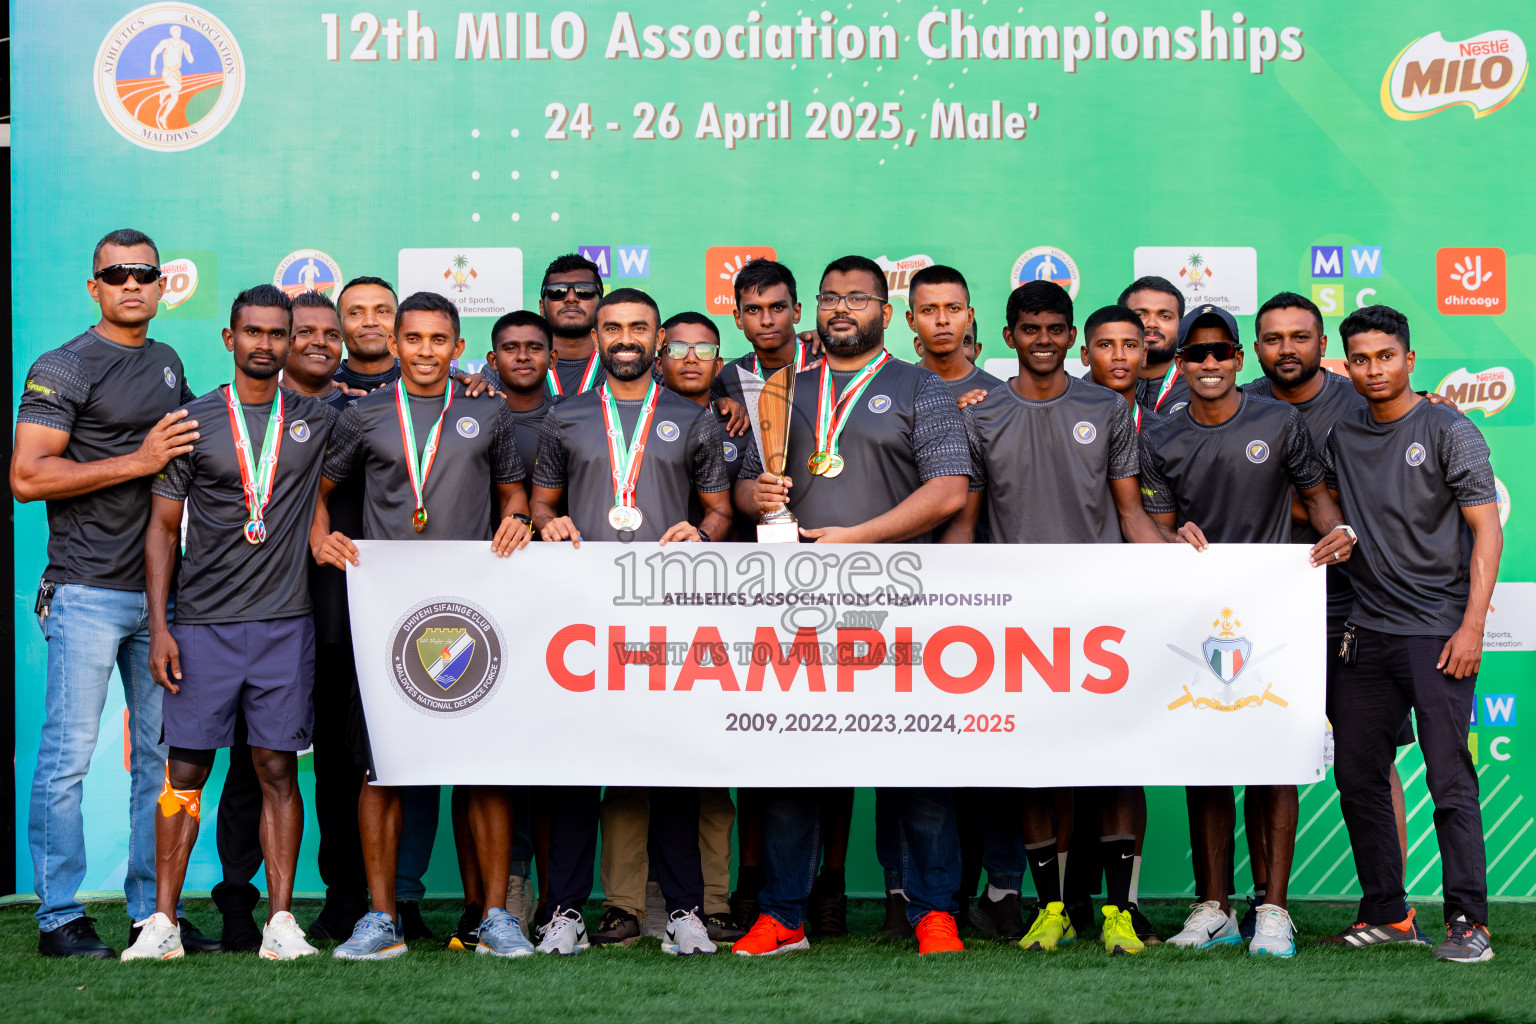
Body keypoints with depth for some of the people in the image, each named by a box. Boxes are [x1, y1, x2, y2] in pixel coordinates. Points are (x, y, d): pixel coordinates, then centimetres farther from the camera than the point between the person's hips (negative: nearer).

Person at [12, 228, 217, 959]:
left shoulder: (168, 364, 16)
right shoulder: (63, 369, -5)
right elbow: (27, 477, -13)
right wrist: (138, 462, -16)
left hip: (160, 591, 7)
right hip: (88, 592, -7)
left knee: (161, 754, 8)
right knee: (69, 754, -4)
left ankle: (154, 910, 16)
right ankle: (59, 917, 3)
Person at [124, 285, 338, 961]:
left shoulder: (318, 419, 9)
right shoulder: (192, 422, 5)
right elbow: (162, 529, 5)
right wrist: (158, 627, -3)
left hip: (285, 622, 1)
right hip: (203, 622, -1)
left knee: (278, 768, 2)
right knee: (186, 770, -1)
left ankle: (281, 919, 5)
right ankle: (163, 921, 4)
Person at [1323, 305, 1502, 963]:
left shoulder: (1449, 432, -4)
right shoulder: (1341, 436, 11)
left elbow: (1487, 530, -8)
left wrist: (1471, 627, -15)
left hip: (1438, 631, -6)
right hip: (1367, 631, 6)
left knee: (1450, 778, -10)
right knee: (1357, 775, 7)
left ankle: (1468, 921, -6)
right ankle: (1386, 914, 17)